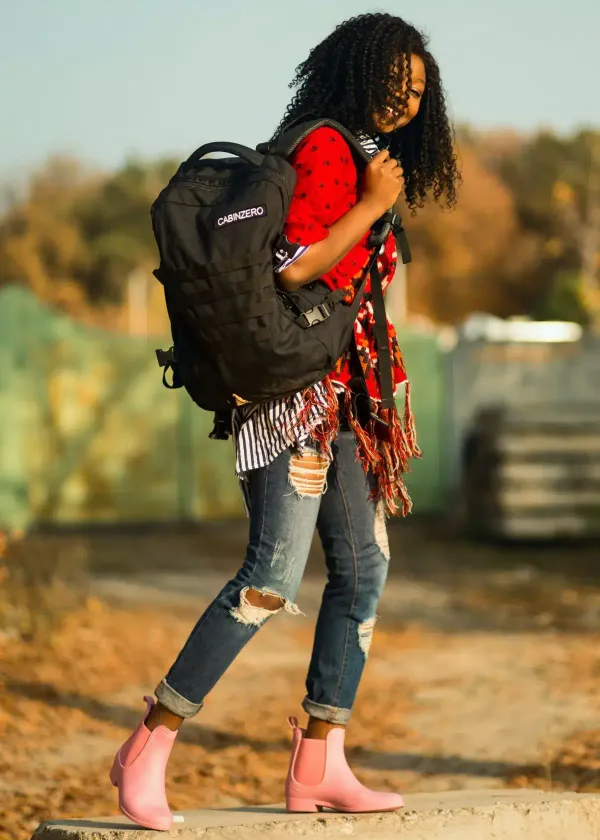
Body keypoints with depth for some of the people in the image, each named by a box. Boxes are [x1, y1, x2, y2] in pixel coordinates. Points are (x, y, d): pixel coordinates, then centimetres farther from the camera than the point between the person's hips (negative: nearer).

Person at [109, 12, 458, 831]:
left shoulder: (361, 157, 19)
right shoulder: (324, 148, -11)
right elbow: (295, 265, -21)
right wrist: (372, 206, -14)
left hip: (343, 393, 11)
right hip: (297, 387, -10)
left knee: (365, 567, 8)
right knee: (273, 580, -16)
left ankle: (318, 765, 11)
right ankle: (147, 754, -11)